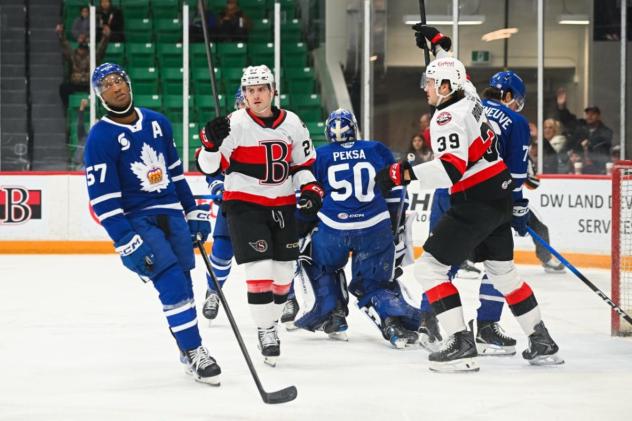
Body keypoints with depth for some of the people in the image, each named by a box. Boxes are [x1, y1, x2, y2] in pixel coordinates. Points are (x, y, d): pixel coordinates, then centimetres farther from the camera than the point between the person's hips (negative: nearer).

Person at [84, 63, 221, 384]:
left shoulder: (157, 123, 8)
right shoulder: (100, 137, -10)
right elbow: (102, 198, -14)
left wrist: (193, 212, 16)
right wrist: (126, 243, -20)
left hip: (172, 215, 6)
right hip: (136, 221, -6)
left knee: (183, 285, 7)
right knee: (172, 283, -17)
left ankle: (187, 347, 22)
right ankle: (194, 353, -11)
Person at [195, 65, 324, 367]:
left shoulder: (292, 123, 3)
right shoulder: (235, 124, -12)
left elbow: (303, 163, 15)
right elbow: (209, 167, -15)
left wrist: (310, 189, 1)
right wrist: (212, 143, -33)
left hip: (282, 204, 5)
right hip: (244, 204, -5)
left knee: (284, 271, 9)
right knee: (260, 269, -13)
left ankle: (270, 321, 29)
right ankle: (265, 331, 0)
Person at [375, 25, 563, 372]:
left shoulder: (448, 116, -16)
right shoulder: (467, 97, 8)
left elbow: (451, 168, -29)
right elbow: (455, 71, 33)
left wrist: (404, 173, -31)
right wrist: (435, 41, 38)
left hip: (475, 202, -10)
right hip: (500, 196, 10)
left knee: (429, 267, -5)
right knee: (503, 271, 21)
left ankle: (461, 344, -13)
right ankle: (542, 343, 25)